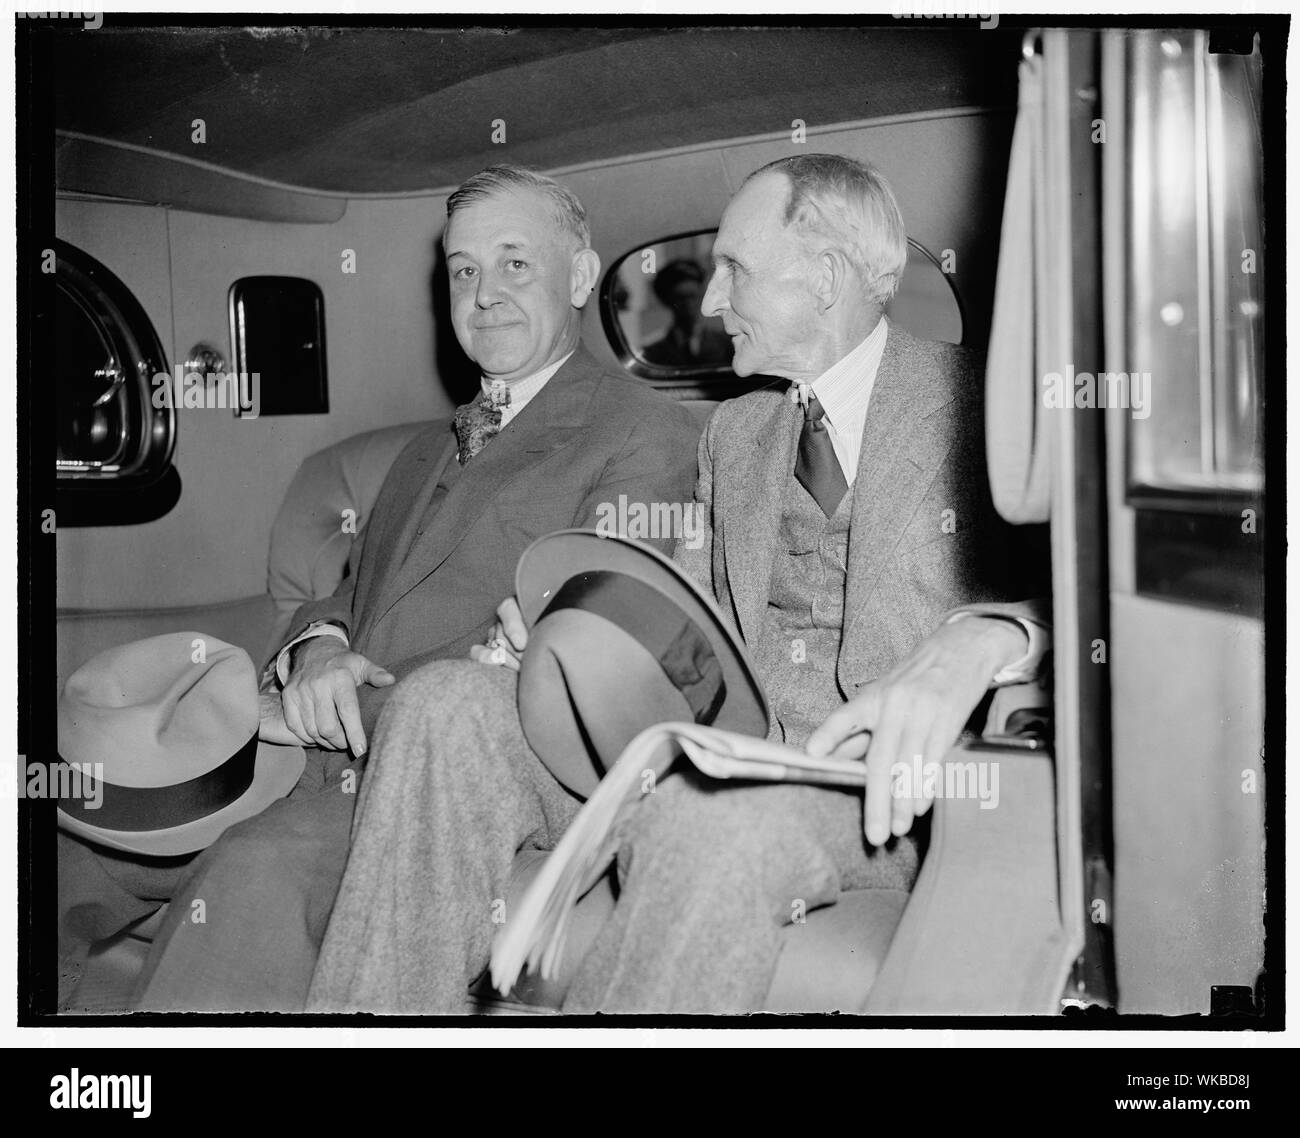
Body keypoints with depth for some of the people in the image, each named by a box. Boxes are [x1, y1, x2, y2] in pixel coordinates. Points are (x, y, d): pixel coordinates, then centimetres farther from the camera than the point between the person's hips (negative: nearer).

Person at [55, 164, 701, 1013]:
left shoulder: (651, 439, -2)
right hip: (323, 778, 8)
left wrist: (325, 713, -14)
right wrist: (319, 649, -5)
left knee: (258, 872, -33)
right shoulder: (432, 450, 27)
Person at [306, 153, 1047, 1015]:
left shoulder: (984, 405, 3)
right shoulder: (735, 432, 24)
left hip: (883, 781, -6)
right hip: (725, 743, 6)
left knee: (712, 814, -40)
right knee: (447, 706, -16)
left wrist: (977, 643, -33)